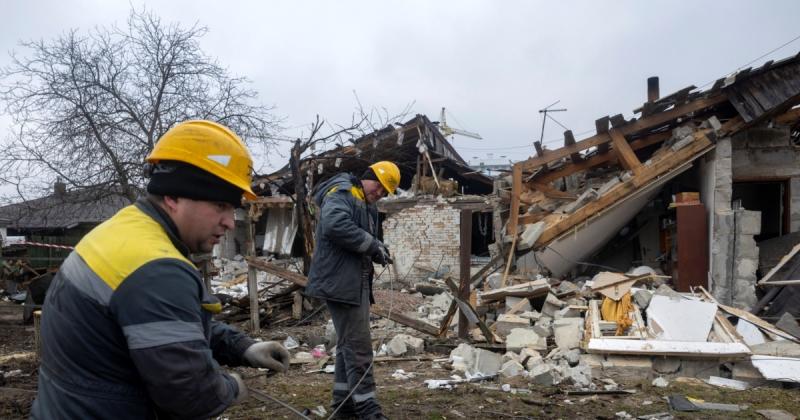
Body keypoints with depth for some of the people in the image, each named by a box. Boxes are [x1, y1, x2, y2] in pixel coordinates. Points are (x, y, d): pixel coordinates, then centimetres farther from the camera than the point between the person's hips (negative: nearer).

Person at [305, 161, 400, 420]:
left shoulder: (367, 207, 20)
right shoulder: (340, 194, -10)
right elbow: (335, 225, -29)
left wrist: (376, 251, 1)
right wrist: (372, 245, -21)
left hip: (356, 281, 10)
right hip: (341, 281, -10)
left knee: (348, 344, 15)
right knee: (358, 345, -6)